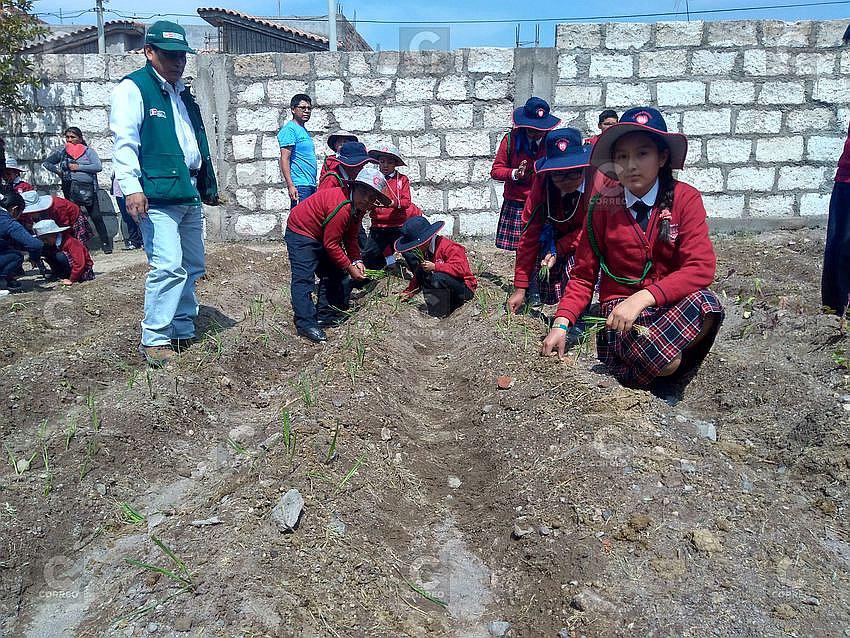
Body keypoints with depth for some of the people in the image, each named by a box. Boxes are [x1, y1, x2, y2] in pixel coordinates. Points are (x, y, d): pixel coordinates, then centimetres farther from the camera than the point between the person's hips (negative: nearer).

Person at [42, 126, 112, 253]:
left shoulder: (88, 151, 5)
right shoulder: (62, 151, 12)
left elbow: (98, 167, -10)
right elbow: (46, 163, 24)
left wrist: (78, 167, -11)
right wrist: (58, 171, 8)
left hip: (88, 188, -3)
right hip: (70, 188, 3)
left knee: (96, 216, -4)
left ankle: (106, 243, 3)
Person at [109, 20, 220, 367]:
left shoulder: (183, 93, 21)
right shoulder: (133, 88, -3)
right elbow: (124, 141, -13)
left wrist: (208, 185, 26)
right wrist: (131, 187, -24)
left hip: (189, 195, 9)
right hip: (156, 197, -9)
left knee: (192, 267, 13)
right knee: (168, 267, -17)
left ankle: (183, 330, 25)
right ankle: (154, 339, -6)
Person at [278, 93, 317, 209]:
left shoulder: (304, 130, 21)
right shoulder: (289, 129, -8)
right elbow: (284, 159, -16)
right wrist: (290, 185, -24)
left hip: (310, 185, 9)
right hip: (299, 186, -9)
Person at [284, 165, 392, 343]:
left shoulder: (358, 207, -3)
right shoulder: (341, 207, -32)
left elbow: (351, 237, 3)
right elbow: (331, 244, -29)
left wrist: (356, 260, -12)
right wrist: (349, 267, -22)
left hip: (320, 235, 10)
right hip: (300, 233, -10)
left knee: (333, 274, 13)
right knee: (304, 278, -15)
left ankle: (325, 316, 21)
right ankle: (306, 324, -13)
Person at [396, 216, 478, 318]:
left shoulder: (448, 247, -19)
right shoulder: (424, 252, 7)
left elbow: (460, 268, -34)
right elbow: (419, 277, 18)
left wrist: (434, 267, -33)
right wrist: (409, 292, 4)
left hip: (465, 289, -7)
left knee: (439, 277, -39)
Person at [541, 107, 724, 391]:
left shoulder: (685, 199, -5)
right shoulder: (603, 205, -2)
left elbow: (701, 268, -17)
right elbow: (584, 275, 1)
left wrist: (642, 297, -30)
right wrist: (561, 323, -14)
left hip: (673, 303, 2)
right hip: (620, 306, -1)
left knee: (705, 303, -34)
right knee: (663, 362, -31)